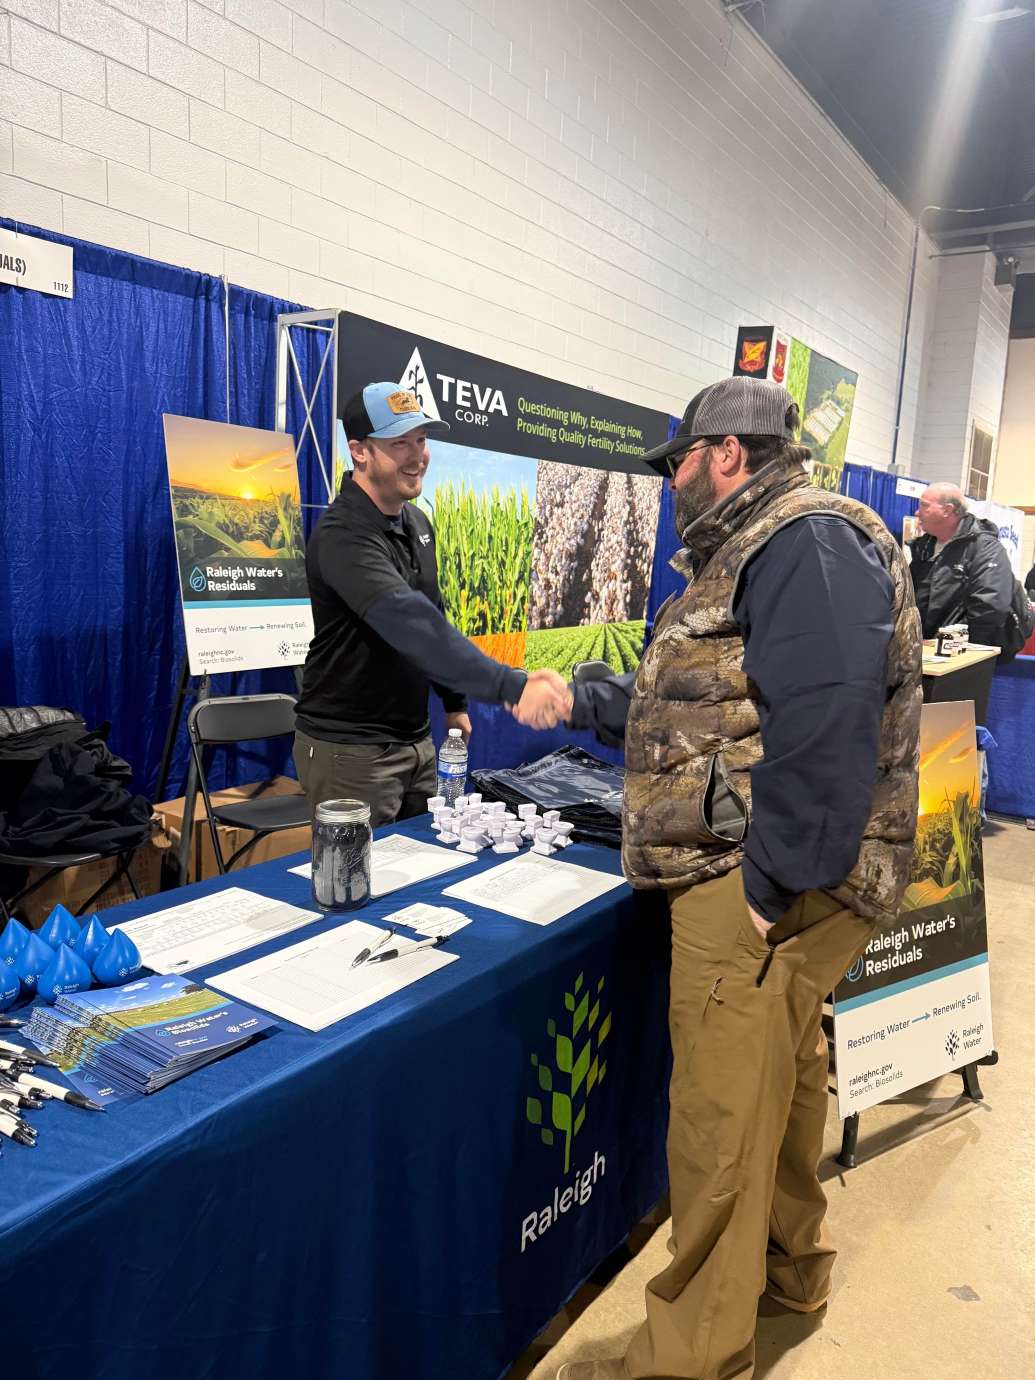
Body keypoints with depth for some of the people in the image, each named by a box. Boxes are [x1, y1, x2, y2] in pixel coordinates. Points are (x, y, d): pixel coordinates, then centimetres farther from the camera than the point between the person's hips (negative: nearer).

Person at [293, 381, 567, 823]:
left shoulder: (417, 522, 6)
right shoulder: (343, 535, -23)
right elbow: (412, 624, -38)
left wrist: (454, 702, 17)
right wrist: (511, 686, -48)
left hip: (415, 741, 8)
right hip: (350, 749, -8)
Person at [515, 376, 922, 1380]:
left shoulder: (810, 542, -16)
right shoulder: (751, 553, 19)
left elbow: (825, 724, -27)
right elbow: (689, 702, 26)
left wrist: (769, 887, -26)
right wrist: (580, 705, 29)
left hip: (767, 887, -10)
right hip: (746, 876, 11)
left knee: (721, 1117, 0)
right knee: (783, 1074, 24)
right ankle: (789, 1259, 44)